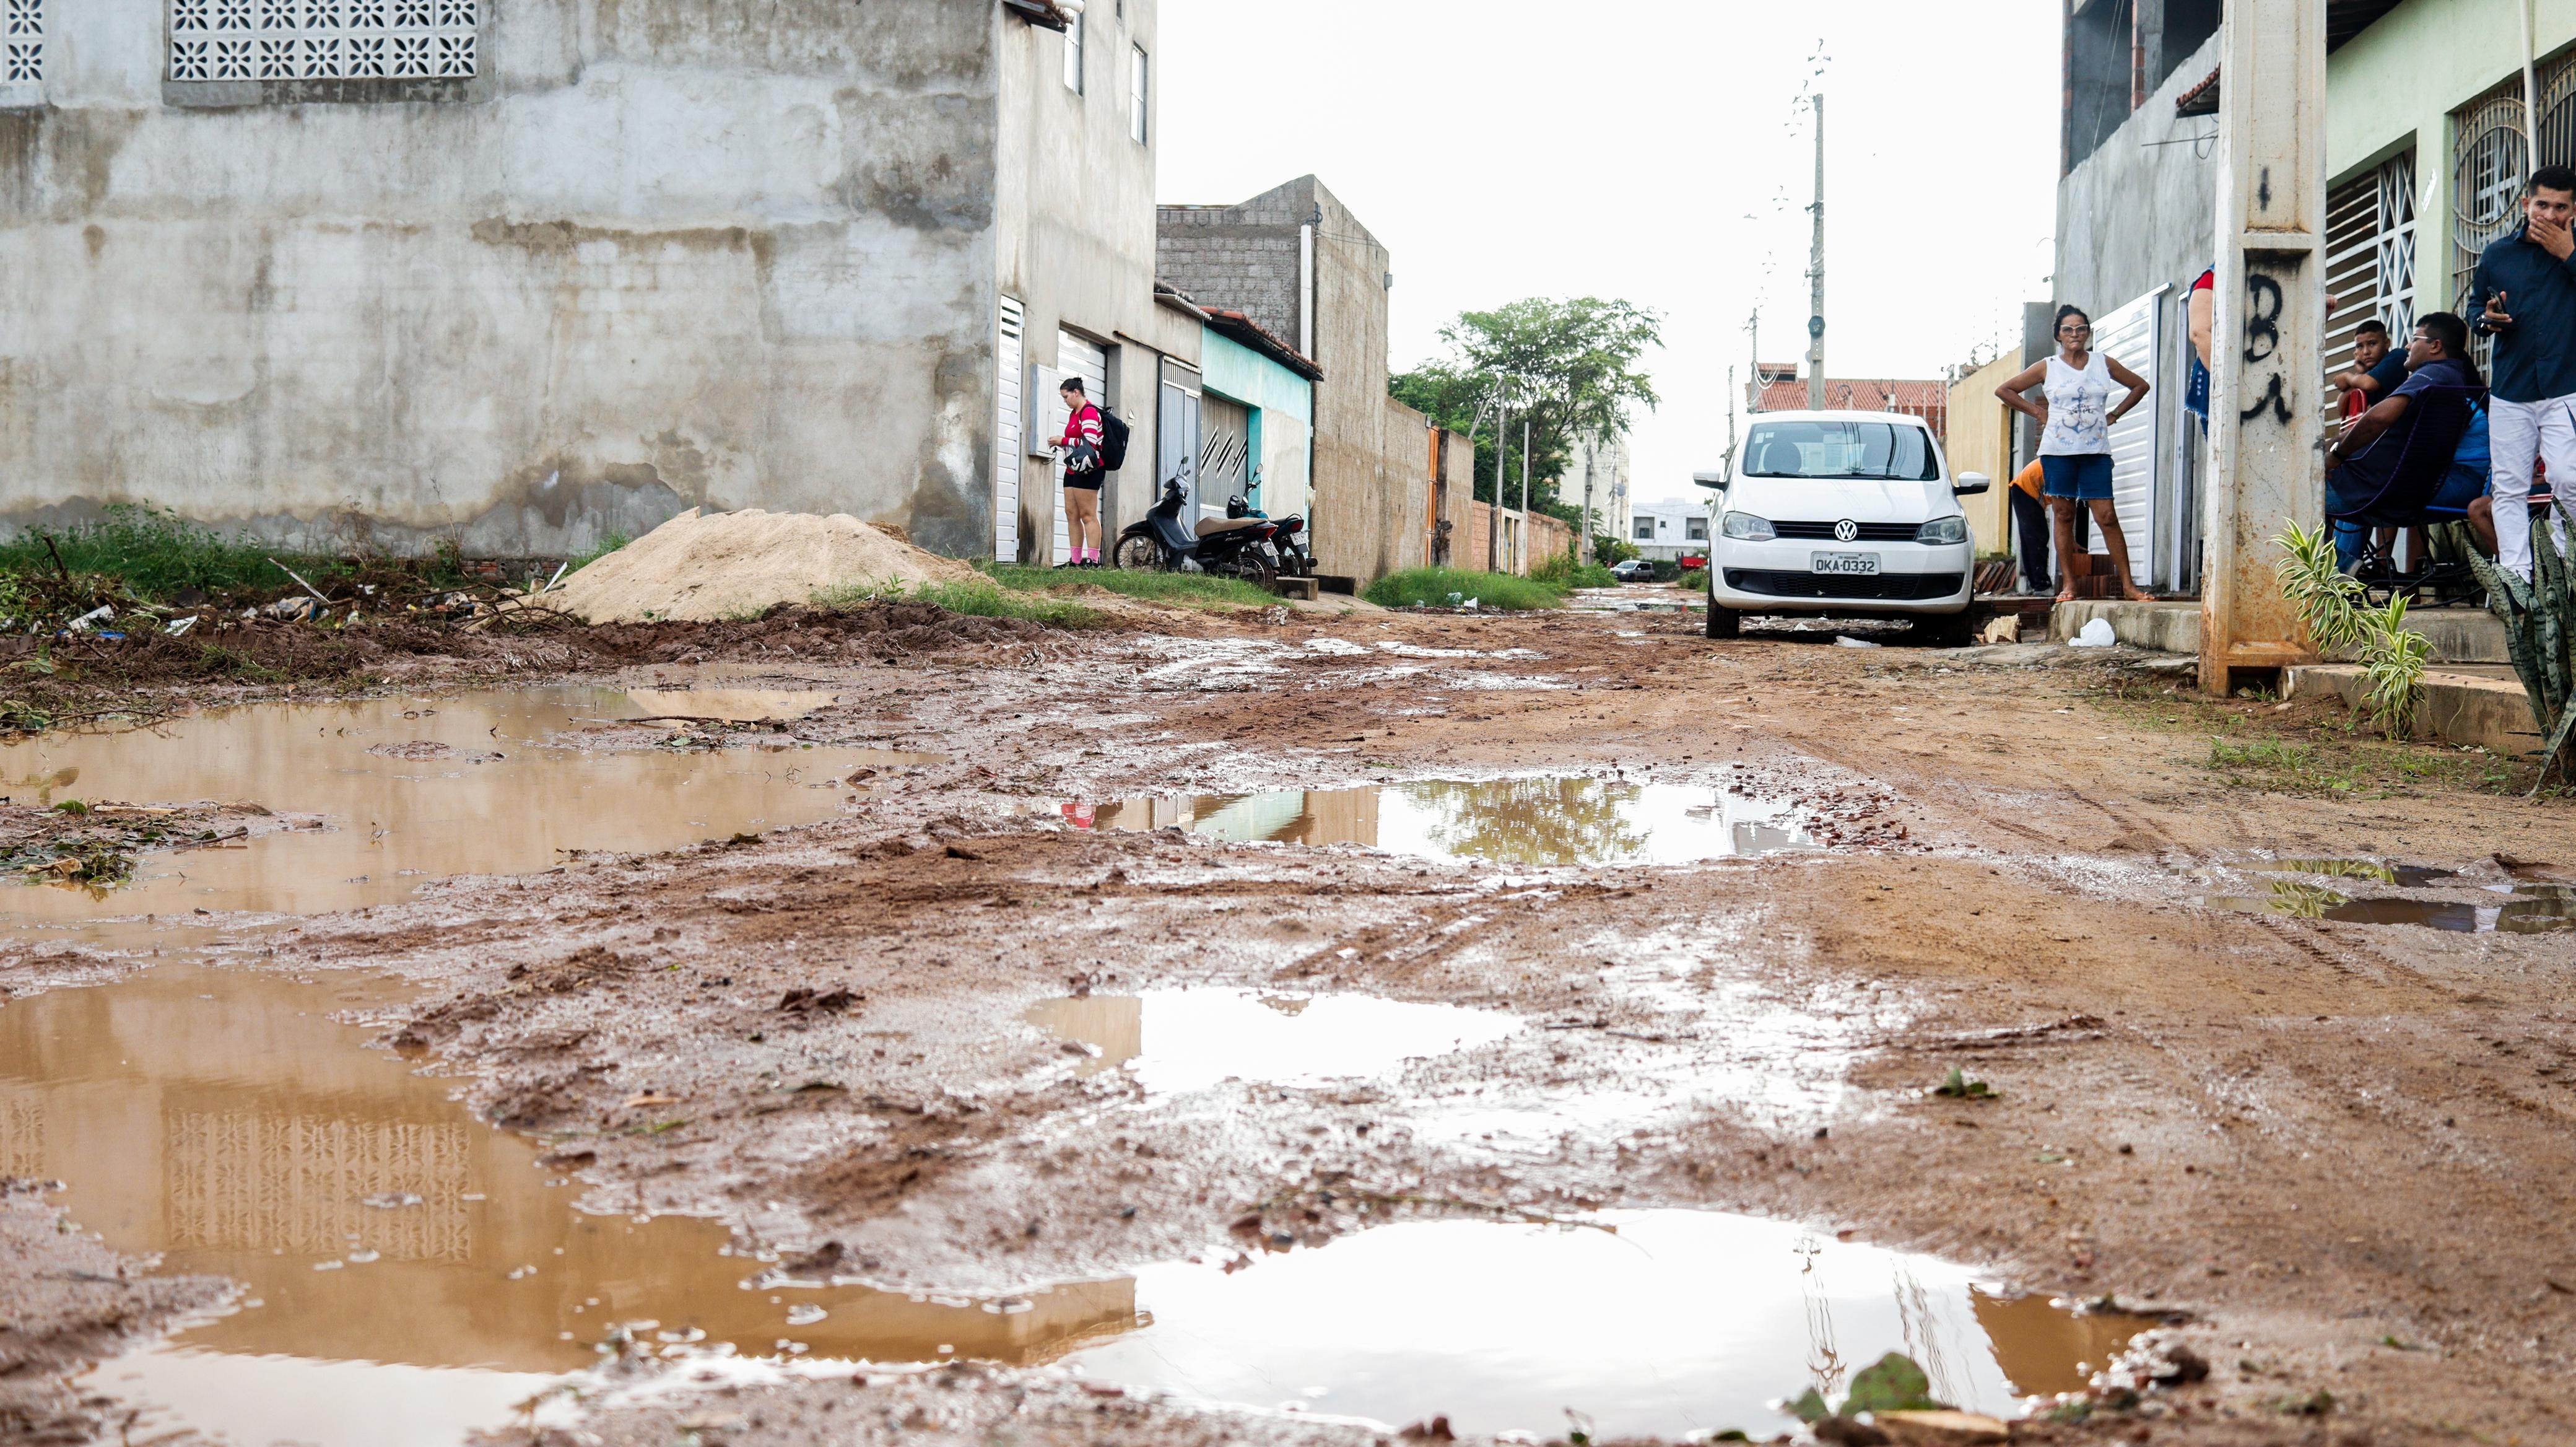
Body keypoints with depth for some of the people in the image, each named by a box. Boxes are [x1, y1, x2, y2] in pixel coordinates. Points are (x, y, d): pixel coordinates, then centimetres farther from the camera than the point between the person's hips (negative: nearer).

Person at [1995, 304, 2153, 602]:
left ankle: (2128, 585, -5)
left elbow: (2140, 386, 20)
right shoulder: (2048, 368, 5)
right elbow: (2004, 390, 10)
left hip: (2096, 451, 0)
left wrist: (2114, 415, 10)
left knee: (2107, 516, -6)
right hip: (2058, 451, 0)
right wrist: (2037, 412, 4)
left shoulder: (2103, 364, 8)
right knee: (2064, 516, 2)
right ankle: (2068, 585, 6)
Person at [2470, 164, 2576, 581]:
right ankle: (2515, 577, 5)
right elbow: (2475, 303, 23)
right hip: (2510, 393, 3)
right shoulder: (2497, 254, 12)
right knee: (2510, 488, 2)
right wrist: (2486, 319, 2)